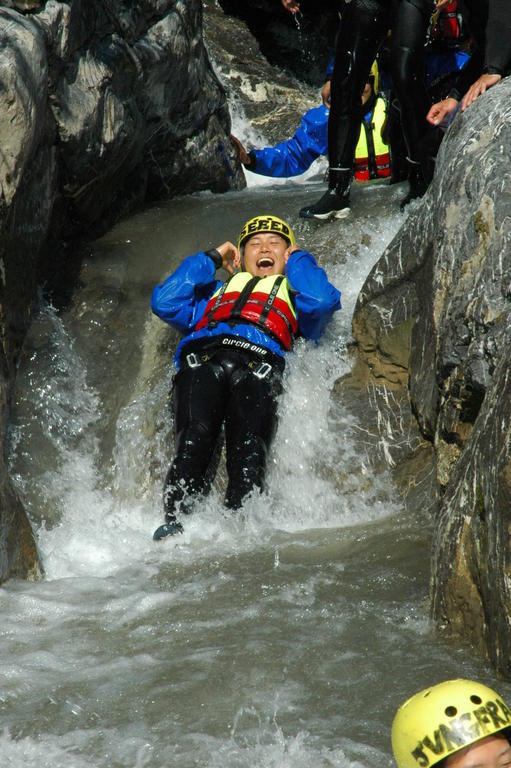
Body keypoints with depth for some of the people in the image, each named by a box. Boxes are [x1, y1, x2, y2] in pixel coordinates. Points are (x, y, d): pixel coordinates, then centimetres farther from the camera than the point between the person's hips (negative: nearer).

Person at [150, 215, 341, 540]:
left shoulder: (294, 292, 39)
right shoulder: (216, 290, 45)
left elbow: (322, 302, 14)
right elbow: (165, 302, 28)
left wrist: (298, 259, 31)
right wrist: (211, 258, 36)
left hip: (258, 367, -1)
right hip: (202, 361, 1)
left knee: (248, 448, -31)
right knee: (195, 436, -31)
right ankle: (175, 519, -45)